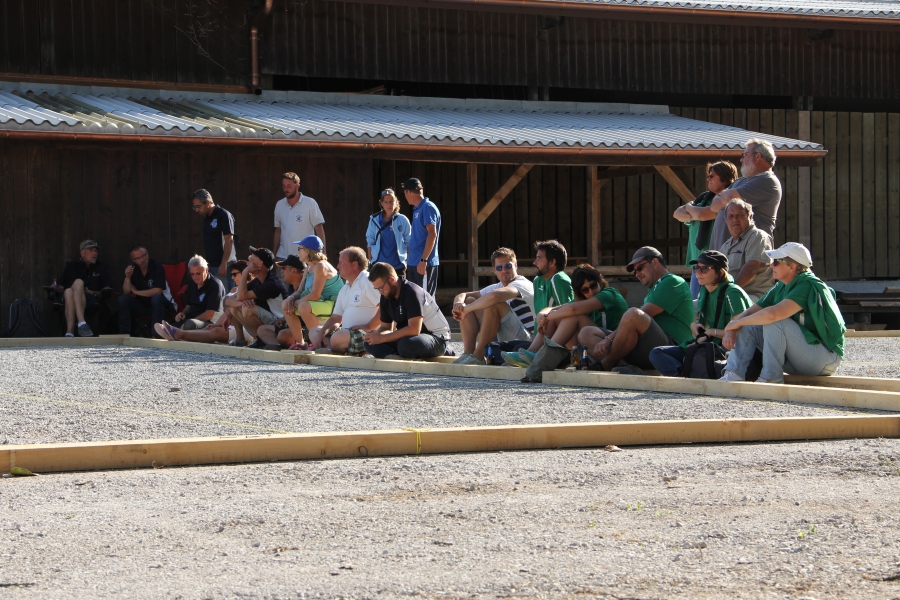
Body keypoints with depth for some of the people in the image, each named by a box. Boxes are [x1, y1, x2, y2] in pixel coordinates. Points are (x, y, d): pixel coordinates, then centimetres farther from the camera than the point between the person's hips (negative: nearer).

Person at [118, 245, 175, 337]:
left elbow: (158, 291, -22)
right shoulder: (132, 269, -1)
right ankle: (124, 333, -17)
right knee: (123, 299, -15)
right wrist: (127, 277, -22)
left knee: (156, 297, -37)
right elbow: (126, 292, -4)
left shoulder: (157, 267, -15)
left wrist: (136, 292, -12)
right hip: (142, 305, 5)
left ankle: (156, 334, -37)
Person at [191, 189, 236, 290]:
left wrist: (224, 264, -18)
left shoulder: (223, 215, -9)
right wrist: (205, 262, 10)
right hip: (210, 265, 8)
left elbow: (229, 240, -14)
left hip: (222, 266, -8)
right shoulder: (206, 218, 15)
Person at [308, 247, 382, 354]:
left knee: (337, 337, -36)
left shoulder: (367, 281, -8)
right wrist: (322, 332, 2)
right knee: (314, 331, 11)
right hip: (346, 331, 10)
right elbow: (335, 318, 21)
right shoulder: (344, 290, 23)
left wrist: (369, 327, -19)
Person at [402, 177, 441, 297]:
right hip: (413, 263, 9)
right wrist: (409, 259, 21)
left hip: (424, 264, -9)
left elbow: (432, 234, -19)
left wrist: (423, 260, -23)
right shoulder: (417, 209, 16)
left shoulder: (427, 208, -11)